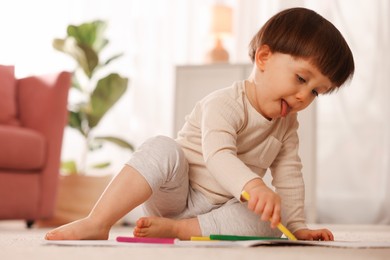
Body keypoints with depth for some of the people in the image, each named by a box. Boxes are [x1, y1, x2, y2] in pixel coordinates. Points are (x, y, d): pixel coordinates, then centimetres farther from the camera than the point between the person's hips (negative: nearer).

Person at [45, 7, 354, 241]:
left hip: (220, 210, 6)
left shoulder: (287, 126, 6)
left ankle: (175, 229, -27)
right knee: (163, 148, -34)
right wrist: (252, 186, -54)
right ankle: (98, 223, -37)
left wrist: (298, 227, 1)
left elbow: (289, 177, 9)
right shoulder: (225, 104, -19)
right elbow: (218, 157, -36)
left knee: (268, 222, -24)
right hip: (174, 196, -5)